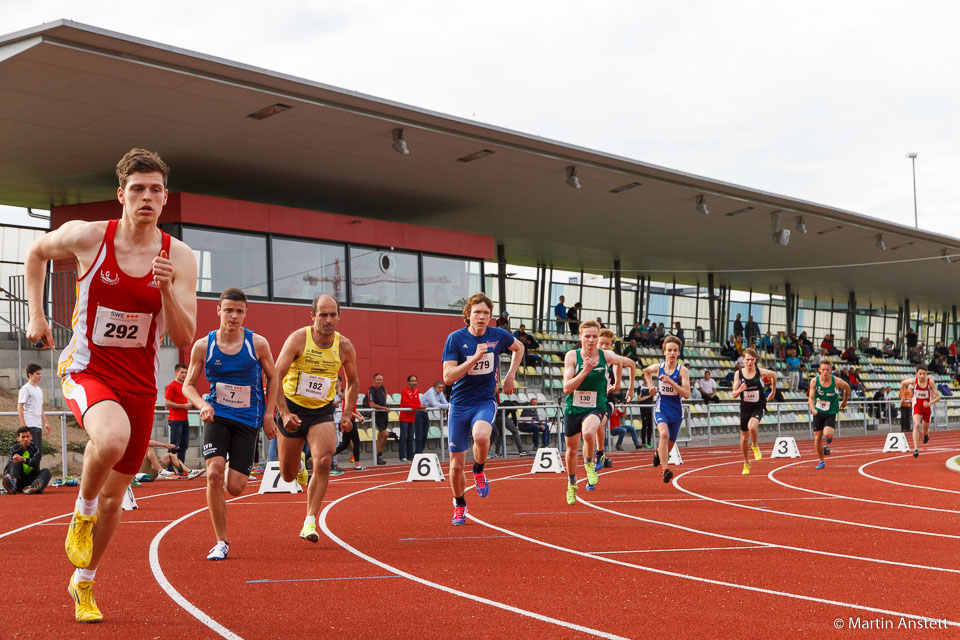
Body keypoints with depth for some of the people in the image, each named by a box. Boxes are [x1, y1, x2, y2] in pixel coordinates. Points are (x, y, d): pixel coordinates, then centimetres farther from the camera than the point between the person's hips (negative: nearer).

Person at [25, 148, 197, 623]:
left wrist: (167, 291, -25)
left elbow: (184, 340, -9)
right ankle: (82, 513, -4)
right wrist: (36, 315, 5)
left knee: (114, 493, 12)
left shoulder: (179, 257, -7)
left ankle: (83, 583, 35)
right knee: (112, 437, -36)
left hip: (139, 383, 3)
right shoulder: (87, 237, -11)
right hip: (87, 370, -3)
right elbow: (36, 252, 11)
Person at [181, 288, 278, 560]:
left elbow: (272, 377, 9)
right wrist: (202, 405, -15)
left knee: (235, 487, -6)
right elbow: (188, 385, 5)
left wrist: (268, 414, 2)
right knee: (214, 474, -19)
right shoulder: (203, 346, -3)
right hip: (217, 416, 0)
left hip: (247, 420, 0)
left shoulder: (258, 344, -4)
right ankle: (221, 542, -5)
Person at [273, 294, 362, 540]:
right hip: (293, 409, -1)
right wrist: (284, 413, -25)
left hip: (323, 411, 1)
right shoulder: (298, 339, -15)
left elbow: (352, 381, 13)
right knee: (288, 475, 8)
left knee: (324, 462, -23)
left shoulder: (345, 346, -5)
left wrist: (348, 414, 5)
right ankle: (299, 464, 47)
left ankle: (310, 522, -14)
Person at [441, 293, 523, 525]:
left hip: (485, 401, 0)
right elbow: (447, 377, -17)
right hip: (459, 404, 0)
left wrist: (510, 376, 11)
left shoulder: (498, 335, -2)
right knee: (456, 465, 3)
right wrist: (474, 358, -26)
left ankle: (479, 471, -2)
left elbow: (519, 348, 21)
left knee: (481, 436, -34)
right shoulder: (456, 338, -10)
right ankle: (459, 505, 31)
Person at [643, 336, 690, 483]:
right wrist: (650, 385, 7)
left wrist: (671, 382, -28)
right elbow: (646, 371, 22)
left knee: (670, 443, 15)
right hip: (661, 409, -1)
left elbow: (686, 394, -19)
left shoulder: (682, 370, -11)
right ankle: (666, 470, -31)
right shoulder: (657, 367, -3)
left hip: (676, 411, 1)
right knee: (664, 434, -28)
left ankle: (659, 452, 52)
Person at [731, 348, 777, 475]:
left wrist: (773, 392, 19)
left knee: (752, 427, -32)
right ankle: (746, 463, 31)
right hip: (745, 408, 3)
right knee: (744, 437, 10)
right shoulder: (738, 374, -5)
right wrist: (740, 390, -27)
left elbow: (774, 375, 14)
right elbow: (734, 394, -5)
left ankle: (755, 446, 1)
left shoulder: (760, 372, -8)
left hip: (758, 407, -3)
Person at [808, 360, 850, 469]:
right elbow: (811, 398, -13)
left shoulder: (836, 381, -13)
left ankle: (827, 442, 16)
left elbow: (847, 388, 8)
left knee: (827, 434, -24)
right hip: (818, 412, 2)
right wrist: (813, 408, -32)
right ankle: (821, 461, 25)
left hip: (831, 412, -2)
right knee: (817, 438, 3)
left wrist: (844, 402, 18)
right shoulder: (814, 381, -11)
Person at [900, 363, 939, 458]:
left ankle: (926, 434, 58)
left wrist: (929, 403, -34)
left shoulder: (930, 382, -23)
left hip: (927, 407, 1)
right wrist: (902, 396, 9)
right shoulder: (913, 380, -21)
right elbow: (902, 382, 2)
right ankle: (916, 449, -25)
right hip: (917, 406, -1)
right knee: (916, 425, -22)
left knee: (925, 428, 17)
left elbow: (938, 397, -18)